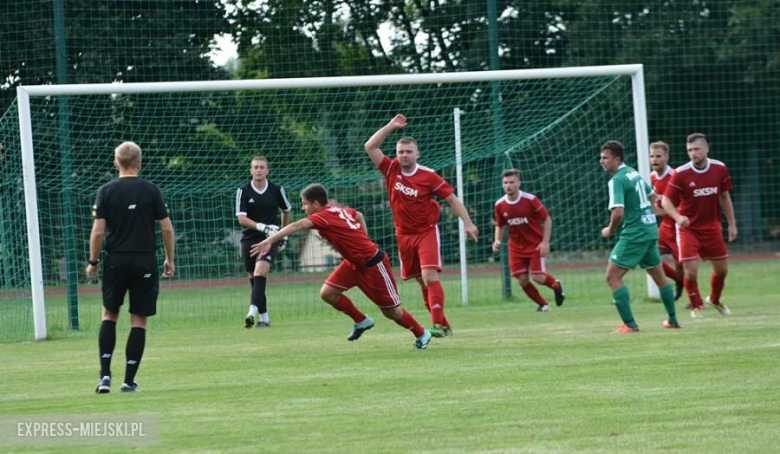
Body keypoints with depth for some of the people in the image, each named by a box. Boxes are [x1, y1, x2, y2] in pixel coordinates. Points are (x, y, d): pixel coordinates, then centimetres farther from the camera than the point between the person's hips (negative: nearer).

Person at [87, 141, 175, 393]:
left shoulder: (106, 191, -3)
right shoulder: (151, 190, -1)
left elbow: (98, 232, -7)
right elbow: (167, 228, -2)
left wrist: (93, 262, 5)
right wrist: (169, 259, 10)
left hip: (116, 260, 0)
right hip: (145, 262, 0)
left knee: (109, 315, 15)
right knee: (139, 321, 5)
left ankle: (105, 374, 4)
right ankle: (129, 380, 2)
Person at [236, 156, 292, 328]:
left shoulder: (277, 190, 0)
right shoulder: (243, 191, -2)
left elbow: (287, 210, 18)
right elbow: (241, 218, -10)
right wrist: (262, 227, -23)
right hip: (250, 238, 2)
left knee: (261, 271, -23)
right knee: (253, 277, 5)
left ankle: (253, 311, -33)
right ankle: (264, 318, 15)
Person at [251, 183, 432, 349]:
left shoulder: (324, 216, -23)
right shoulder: (339, 210, 3)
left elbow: (297, 226, -37)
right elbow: (358, 215, 23)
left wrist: (270, 240, -45)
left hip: (373, 264, -9)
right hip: (354, 263, 9)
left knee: (391, 311, 3)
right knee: (327, 292, -2)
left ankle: (421, 334, 25)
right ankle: (361, 321, 15)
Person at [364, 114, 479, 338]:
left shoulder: (428, 176, -12)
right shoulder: (391, 170, -3)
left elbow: (452, 199, -6)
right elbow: (370, 147, -6)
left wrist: (468, 223, -12)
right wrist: (391, 126, -9)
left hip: (427, 231, -4)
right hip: (404, 234, 4)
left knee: (429, 276, -19)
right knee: (422, 282, 8)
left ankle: (437, 324, -23)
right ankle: (444, 324, 18)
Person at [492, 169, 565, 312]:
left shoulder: (530, 200, -15)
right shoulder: (500, 205, -5)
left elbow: (547, 220, -7)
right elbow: (500, 226, 11)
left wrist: (545, 242, -13)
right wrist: (497, 240, -8)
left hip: (535, 245, -4)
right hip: (516, 247, 4)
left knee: (538, 277, -12)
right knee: (522, 280, -4)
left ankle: (556, 285, 23)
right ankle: (542, 304, 18)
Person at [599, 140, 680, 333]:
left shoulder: (617, 180, -16)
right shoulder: (634, 173, 12)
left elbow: (618, 212, -25)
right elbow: (652, 196, 26)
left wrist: (610, 230, -7)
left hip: (634, 234, -9)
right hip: (651, 230, 9)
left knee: (612, 276, -7)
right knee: (659, 276, 21)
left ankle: (629, 324, -11)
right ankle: (673, 320, 31)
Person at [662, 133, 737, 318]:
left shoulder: (719, 169, -4)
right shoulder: (681, 173, -15)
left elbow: (724, 197, 8)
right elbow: (666, 200, -11)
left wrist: (732, 223, 9)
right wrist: (678, 217, -30)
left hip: (712, 228, 3)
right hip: (688, 229, -3)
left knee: (722, 269, 9)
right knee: (691, 271, -11)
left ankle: (714, 299, 38)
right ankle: (696, 306, 14)